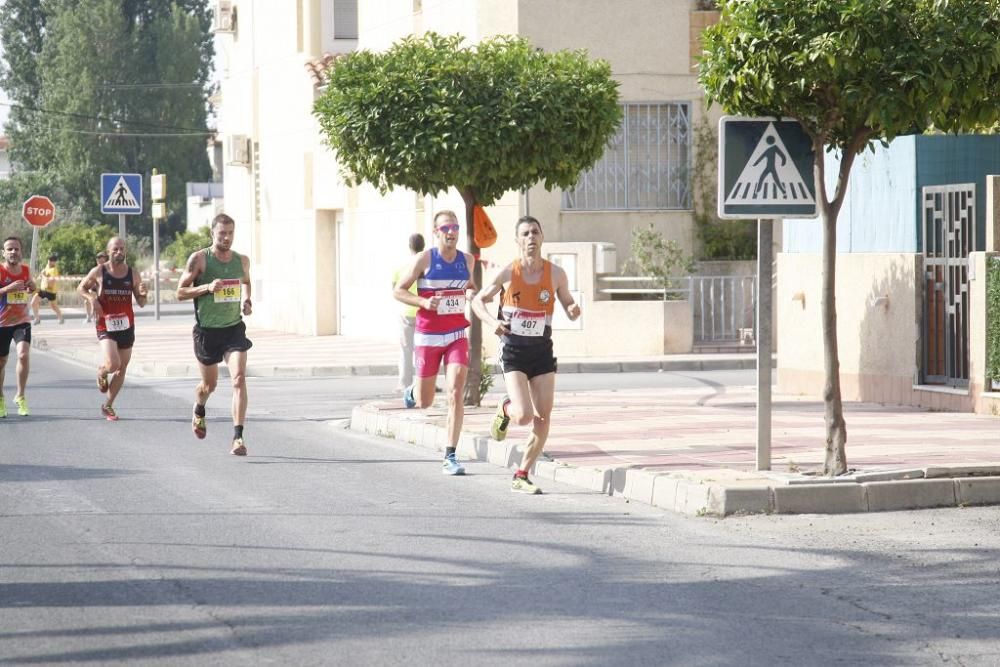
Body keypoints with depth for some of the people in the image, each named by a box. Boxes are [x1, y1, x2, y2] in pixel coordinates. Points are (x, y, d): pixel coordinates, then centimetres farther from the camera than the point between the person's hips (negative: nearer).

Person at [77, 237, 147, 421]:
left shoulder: (133, 274, 1)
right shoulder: (98, 272, -5)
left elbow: (141, 304, 5)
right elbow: (80, 288, 9)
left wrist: (143, 295, -18)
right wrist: (91, 298, -11)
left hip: (126, 326, 4)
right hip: (106, 327, -4)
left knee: (122, 369, 8)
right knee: (113, 364, -23)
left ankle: (108, 406, 24)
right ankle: (101, 372, 14)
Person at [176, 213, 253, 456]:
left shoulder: (242, 261, 4)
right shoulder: (199, 259, -8)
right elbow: (180, 292, -6)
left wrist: (246, 299, 6)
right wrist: (207, 287, -20)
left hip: (234, 328, 2)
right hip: (207, 330, -2)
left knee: (239, 378, -18)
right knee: (209, 384, 14)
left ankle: (238, 437, -20)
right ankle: (198, 411, 51)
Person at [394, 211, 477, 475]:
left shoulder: (467, 260, 4)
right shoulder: (424, 259, -8)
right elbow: (398, 290, -3)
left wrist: (472, 293, -1)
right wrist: (423, 302, -20)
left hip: (457, 335, 2)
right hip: (428, 336, -2)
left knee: (456, 394, -13)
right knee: (424, 402, 8)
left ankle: (450, 457, -9)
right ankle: (412, 392, 48)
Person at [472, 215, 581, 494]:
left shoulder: (556, 274, -3)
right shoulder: (507, 273, -8)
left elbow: (568, 306, 10)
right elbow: (478, 301, 3)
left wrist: (573, 310, -14)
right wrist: (492, 322, -17)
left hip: (542, 351, 3)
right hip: (513, 350, -3)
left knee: (543, 419, -2)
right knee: (524, 416, -17)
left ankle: (521, 477, 12)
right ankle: (505, 409, 20)